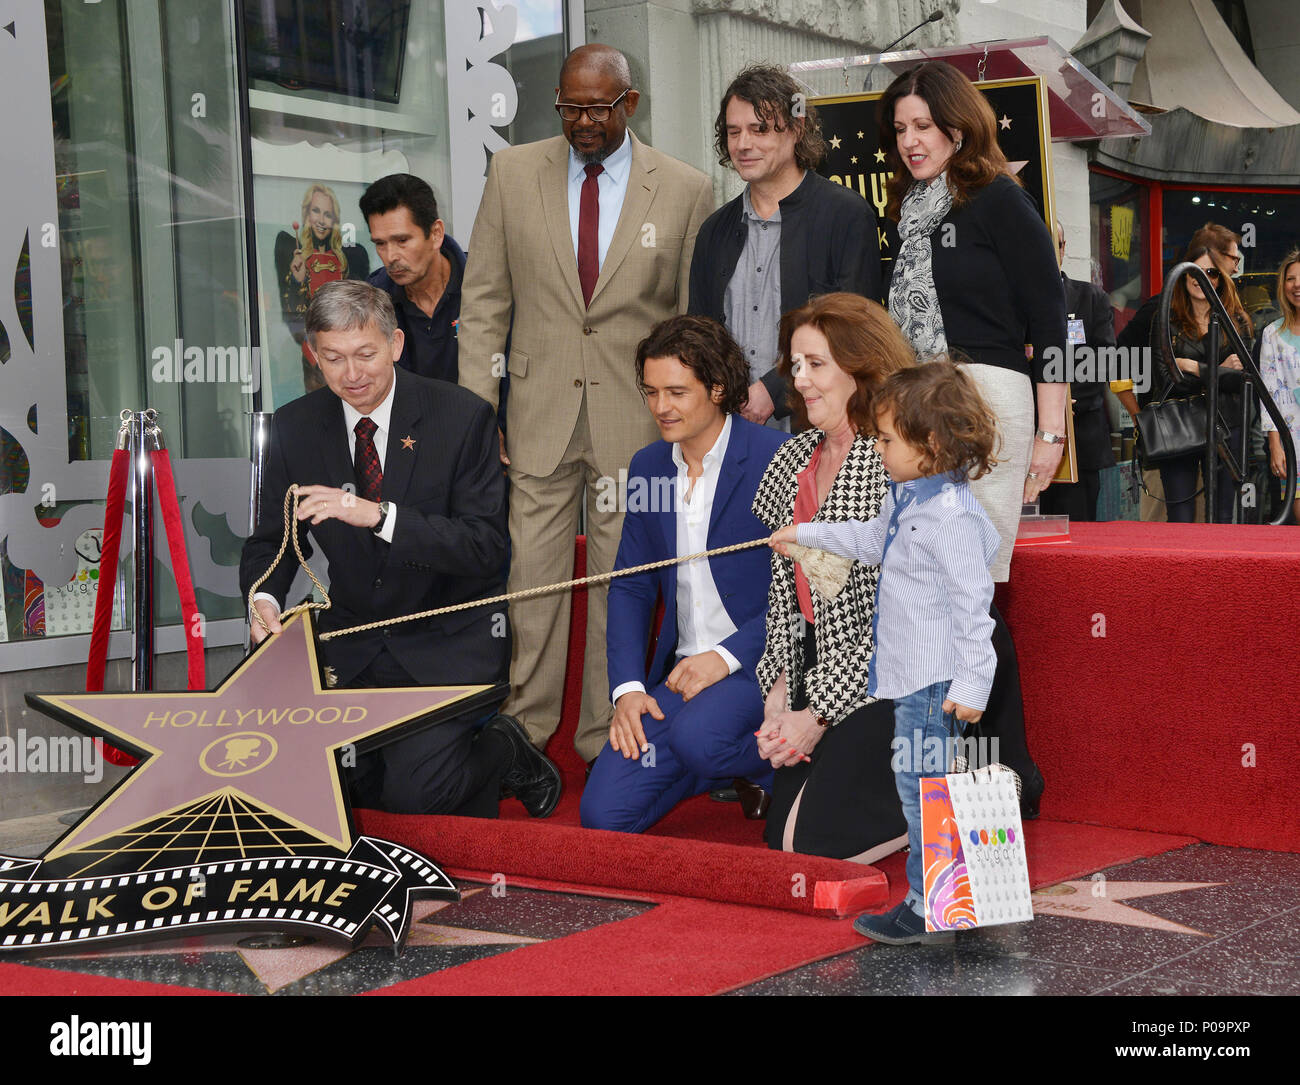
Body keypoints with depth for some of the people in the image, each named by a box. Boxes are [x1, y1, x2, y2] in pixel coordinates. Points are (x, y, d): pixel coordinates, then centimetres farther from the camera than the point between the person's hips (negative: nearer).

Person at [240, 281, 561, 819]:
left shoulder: (463, 417, -10)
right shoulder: (295, 427, 1)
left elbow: (484, 545, -17)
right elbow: (271, 541, 9)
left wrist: (378, 514, -30)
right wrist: (264, 598, -15)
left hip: (451, 640, -4)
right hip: (353, 647, 5)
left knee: (413, 794, -21)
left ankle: (503, 753, 12)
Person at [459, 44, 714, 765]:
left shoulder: (686, 191, 0)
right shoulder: (513, 173, 5)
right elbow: (485, 300, 7)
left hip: (638, 417, -1)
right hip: (541, 412, 1)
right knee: (532, 576, 1)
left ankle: (607, 740, 18)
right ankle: (525, 729, 14)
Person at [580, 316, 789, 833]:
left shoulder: (776, 459, -10)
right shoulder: (647, 466, 10)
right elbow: (630, 587, 13)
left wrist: (726, 657, -18)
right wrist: (627, 687, -1)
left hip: (760, 659, -5)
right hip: (680, 672, 6)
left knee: (696, 736, -35)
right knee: (602, 814, -9)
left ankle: (779, 769, -1)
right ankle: (728, 763, 17)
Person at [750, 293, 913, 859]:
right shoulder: (790, 461, 9)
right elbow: (783, 589, 11)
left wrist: (819, 714, -15)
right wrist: (777, 696, -1)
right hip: (818, 674, 7)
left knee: (815, 841, -14)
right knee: (782, 833, 1)